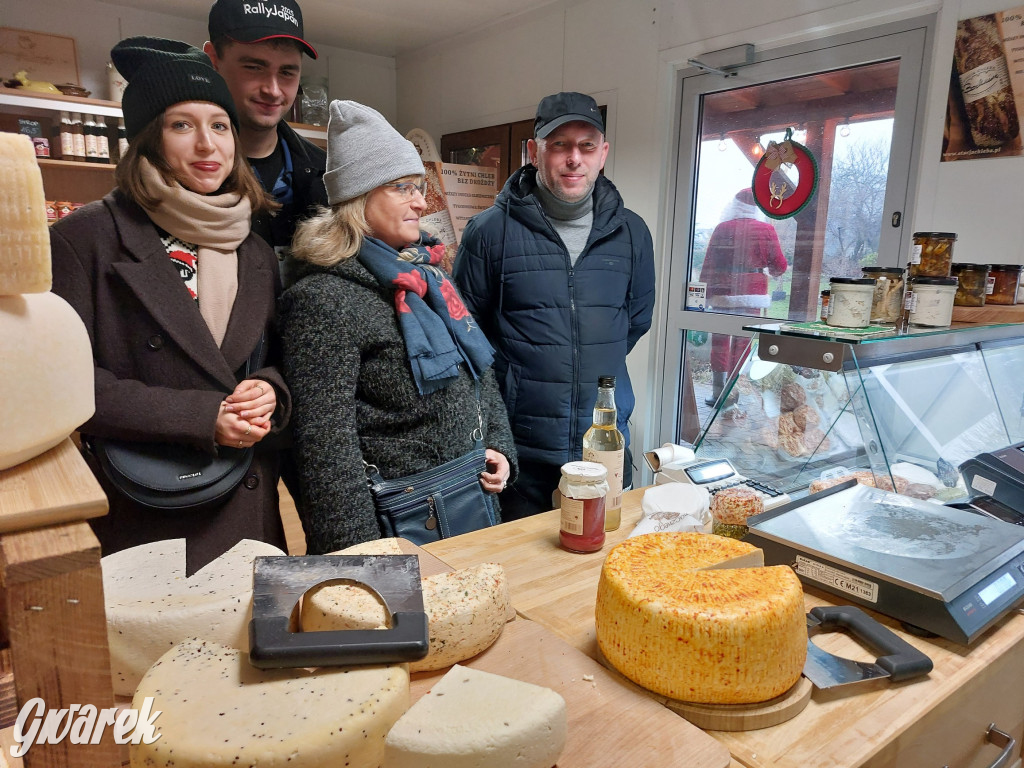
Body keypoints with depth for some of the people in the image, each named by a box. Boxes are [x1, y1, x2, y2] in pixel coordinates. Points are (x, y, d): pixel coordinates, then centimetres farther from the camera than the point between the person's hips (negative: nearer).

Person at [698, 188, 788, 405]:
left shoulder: (722, 228, 0)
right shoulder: (766, 230, -1)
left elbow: (708, 265, 1)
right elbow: (780, 265, 3)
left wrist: (705, 290, 10)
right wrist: (773, 270, 25)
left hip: (722, 292, 1)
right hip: (752, 294, 0)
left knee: (719, 341, 8)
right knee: (741, 343, 4)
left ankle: (718, 393, 9)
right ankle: (731, 393, 5)